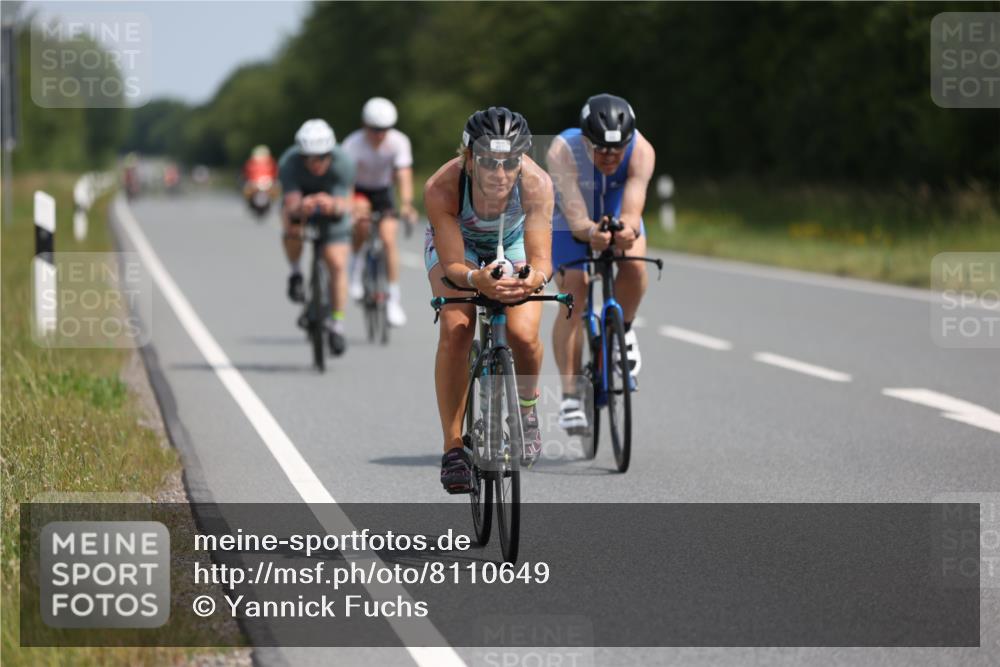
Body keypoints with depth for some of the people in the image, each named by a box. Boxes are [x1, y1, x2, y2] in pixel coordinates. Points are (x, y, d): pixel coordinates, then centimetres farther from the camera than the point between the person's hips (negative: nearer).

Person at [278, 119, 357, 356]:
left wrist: (333, 205, -57)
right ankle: (295, 273, -5)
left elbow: (344, 205, -33)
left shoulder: (343, 163, -33)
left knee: (337, 264, -12)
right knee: (292, 229, -34)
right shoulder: (289, 163, -33)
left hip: (332, 202, 0)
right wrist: (300, 207, -61)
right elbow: (292, 204, -38)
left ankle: (336, 324, 2)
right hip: (300, 199, 0)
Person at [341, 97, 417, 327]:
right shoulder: (353, 144, -28)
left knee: (389, 238, -17)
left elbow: (404, 175, -29)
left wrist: (406, 203, -46)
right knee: (362, 226, -32)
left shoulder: (399, 142, -22)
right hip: (358, 190, -2)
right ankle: (355, 263, -1)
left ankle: (393, 299, -11)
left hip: (382, 191, 2)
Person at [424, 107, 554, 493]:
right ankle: (453, 447, -14)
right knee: (456, 329, -24)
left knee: (523, 334, -22)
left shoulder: (535, 183, -37)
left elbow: (541, 260, -38)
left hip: (514, 243, 1)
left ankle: (526, 408, 11)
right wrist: (477, 280, -59)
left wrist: (533, 280, -62)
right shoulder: (442, 187, -38)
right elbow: (453, 264, -36)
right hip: (457, 243, 0)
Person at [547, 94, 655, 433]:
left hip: (618, 218, 1)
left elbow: (632, 209, -43)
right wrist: (591, 232, -67)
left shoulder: (641, 151, -32)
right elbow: (575, 215, -44)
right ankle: (570, 395, -11)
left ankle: (623, 331, -2)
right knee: (573, 299, -19)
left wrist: (627, 229, -67)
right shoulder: (563, 152, -36)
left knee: (634, 265, -31)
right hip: (572, 223, -1)